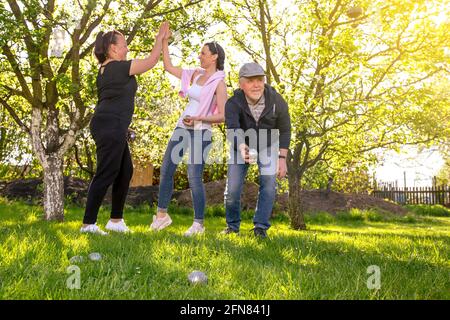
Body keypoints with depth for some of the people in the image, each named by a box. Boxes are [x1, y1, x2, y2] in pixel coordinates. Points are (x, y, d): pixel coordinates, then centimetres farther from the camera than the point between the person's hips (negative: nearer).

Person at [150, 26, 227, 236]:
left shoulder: (219, 82, -7)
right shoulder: (194, 74, 12)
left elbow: (222, 116, -12)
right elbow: (168, 67, 20)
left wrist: (198, 119, -22)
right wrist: (164, 42, 16)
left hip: (200, 132, -7)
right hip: (182, 128, 7)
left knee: (194, 178, -11)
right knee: (166, 170, 7)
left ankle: (198, 224, 0)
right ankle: (161, 214, 20)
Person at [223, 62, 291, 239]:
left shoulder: (276, 101, -24)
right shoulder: (233, 103, -30)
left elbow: (284, 130, -10)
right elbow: (232, 129, -47)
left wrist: (282, 158, -14)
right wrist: (242, 147, -68)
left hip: (268, 145, 1)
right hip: (241, 145, -1)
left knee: (269, 184, -15)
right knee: (232, 188, -6)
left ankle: (261, 227, -2)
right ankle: (232, 226, 17)